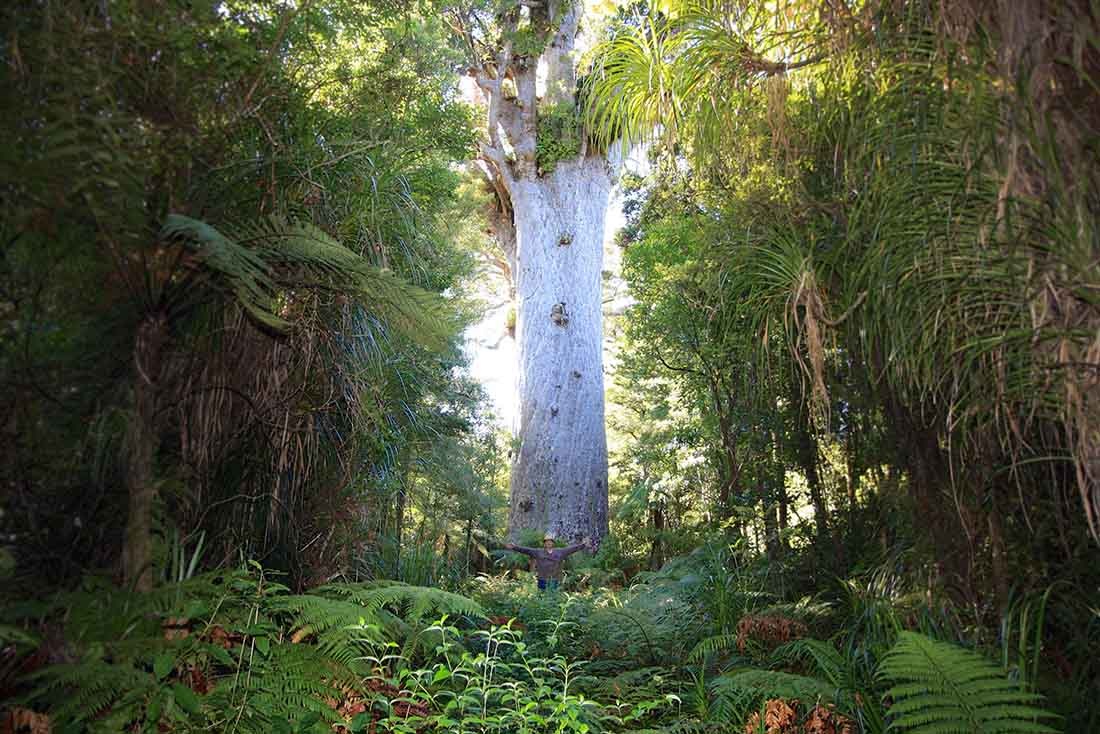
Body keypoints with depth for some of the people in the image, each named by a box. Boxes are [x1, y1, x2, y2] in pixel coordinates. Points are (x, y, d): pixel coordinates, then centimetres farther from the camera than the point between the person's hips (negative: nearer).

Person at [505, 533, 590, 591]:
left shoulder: (560, 552, 8)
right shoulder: (538, 552, 5)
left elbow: (571, 549, 6)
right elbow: (525, 550, -2)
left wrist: (583, 545, -1)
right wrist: (514, 547, -12)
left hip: (555, 582, 1)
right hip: (542, 581, -1)